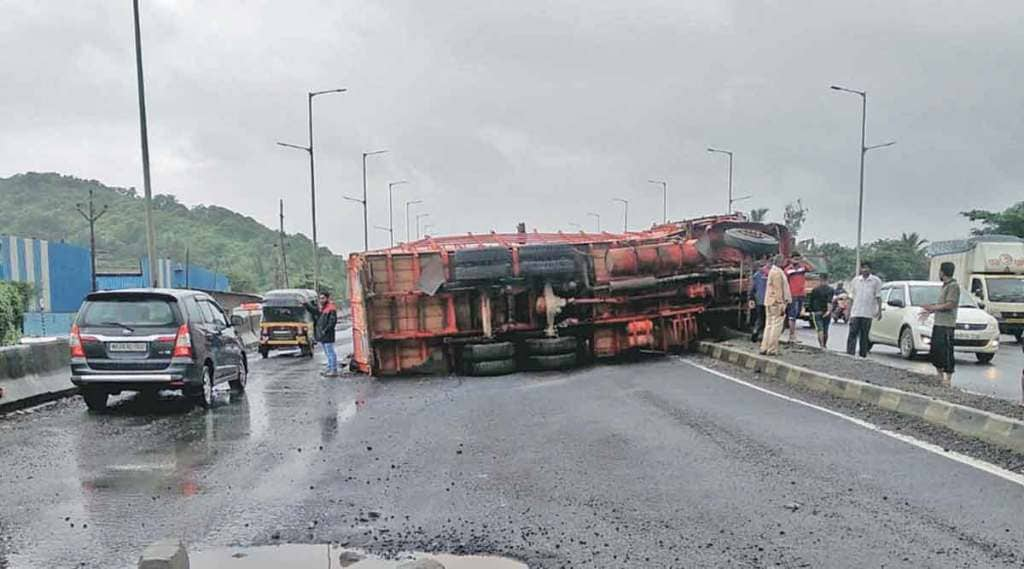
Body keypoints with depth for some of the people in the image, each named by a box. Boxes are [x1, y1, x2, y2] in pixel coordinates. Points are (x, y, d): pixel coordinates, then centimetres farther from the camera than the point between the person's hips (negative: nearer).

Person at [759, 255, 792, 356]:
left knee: (769, 326, 11)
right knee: (776, 327, -6)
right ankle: (772, 350, -5)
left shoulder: (772, 271, 18)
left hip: (770, 303, 10)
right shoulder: (777, 272, -14)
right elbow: (778, 289, -18)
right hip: (777, 303, -10)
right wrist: (782, 305, -18)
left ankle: (764, 348, 13)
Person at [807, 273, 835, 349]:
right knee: (825, 330, 14)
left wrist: (811, 311, 17)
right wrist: (829, 310, -23)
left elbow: (810, 301, 6)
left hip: (817, 312, -1)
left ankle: (821, 345, -24)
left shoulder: (815, 289, 1)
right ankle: (825, 345, 27)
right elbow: (830, 301, -17)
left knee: (819, 329, -8)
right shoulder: (831, 290, -1)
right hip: (826, 312, 1)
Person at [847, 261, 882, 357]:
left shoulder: (876, 281, 3)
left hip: (868, 313, -1)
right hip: (855, 312, 1)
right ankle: (849, 354, -10)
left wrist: (879, 310, -5)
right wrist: (849, 310, 10)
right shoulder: (855, 280, 10)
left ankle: (863, 355, 10)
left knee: (864, 335, 3)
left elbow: (878, 297, 4)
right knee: (852, 333, -8)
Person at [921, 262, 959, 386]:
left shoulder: (953, 286, -12)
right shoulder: (944, 286, 20)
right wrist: (930, 311, 22)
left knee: (946, 352, -8)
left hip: (947, 324, -10)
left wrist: (933, 307, -13)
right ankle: (940, 376, 22)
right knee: (934, 351, 13)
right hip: (938, 323, 10)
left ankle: (948, 379, -4)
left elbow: (950, 305, -19)